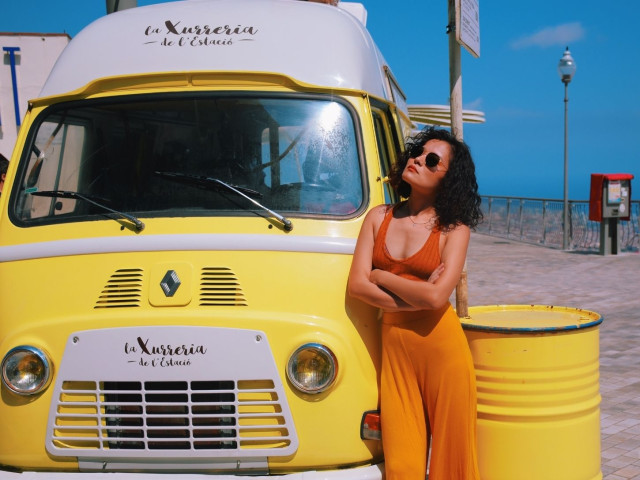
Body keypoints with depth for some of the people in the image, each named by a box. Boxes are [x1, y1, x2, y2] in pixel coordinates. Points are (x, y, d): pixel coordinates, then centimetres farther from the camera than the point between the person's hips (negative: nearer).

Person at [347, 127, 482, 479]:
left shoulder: (454, 228, -4)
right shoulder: (379, 217, 7)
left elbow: (436, 296, -17)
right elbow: (356, 285, -2)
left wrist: (381, 276, -5)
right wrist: (417, 298, -10)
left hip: (441, 345, -2)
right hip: (394, 345, 3)